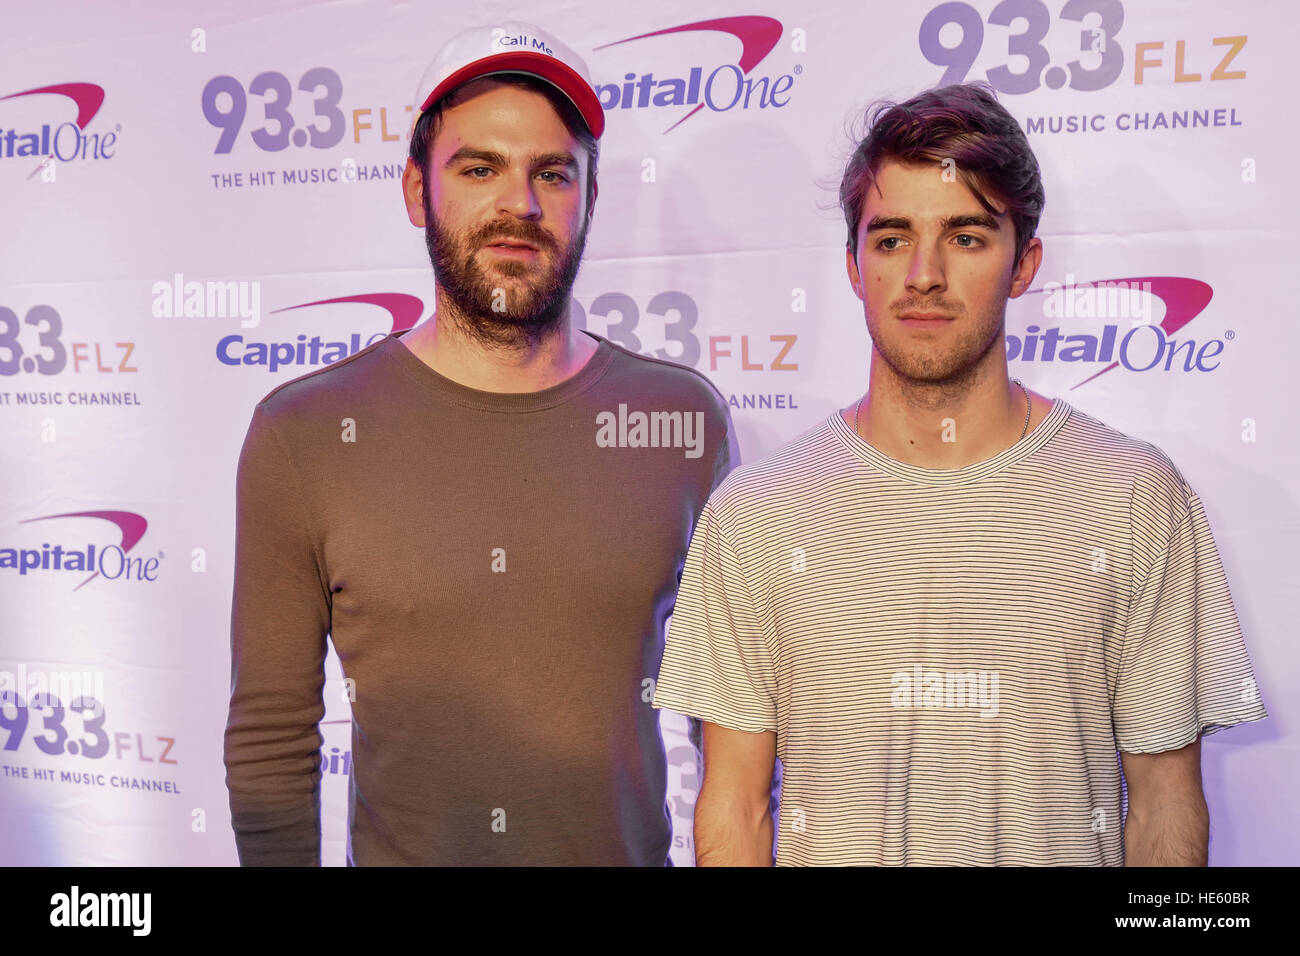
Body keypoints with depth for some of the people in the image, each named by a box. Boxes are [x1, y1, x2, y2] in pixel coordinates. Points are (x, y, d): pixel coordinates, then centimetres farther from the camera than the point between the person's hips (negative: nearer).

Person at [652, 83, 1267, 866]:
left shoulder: (1138, 498, -8)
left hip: (1060, 851, 0)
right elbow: (733, 810, -6)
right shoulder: (753, 513, -9)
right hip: (828, 851, 0)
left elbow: (1164, 800, -4)